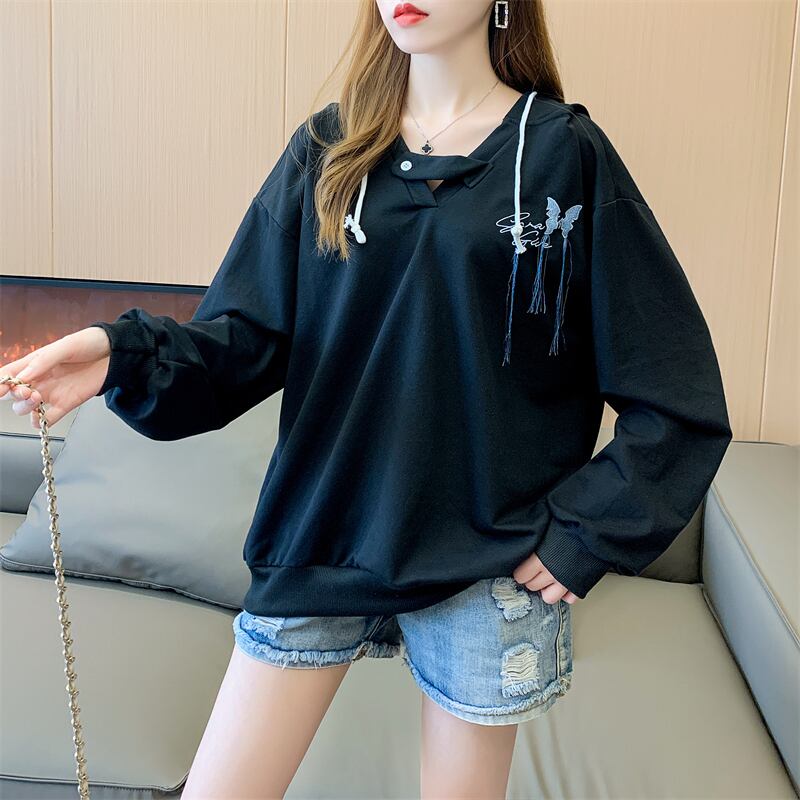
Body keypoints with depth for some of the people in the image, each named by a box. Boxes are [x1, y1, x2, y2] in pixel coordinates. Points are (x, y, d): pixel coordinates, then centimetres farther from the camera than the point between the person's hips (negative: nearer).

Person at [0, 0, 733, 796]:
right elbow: (246, 336, -2)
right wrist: (126, 355, -19)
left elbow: (676, 397, -4)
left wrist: (582, 536, -8)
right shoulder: (327, 149, 4)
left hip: (483, 558, -2)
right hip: (318, 535, 3)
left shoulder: (565, 153, -4)